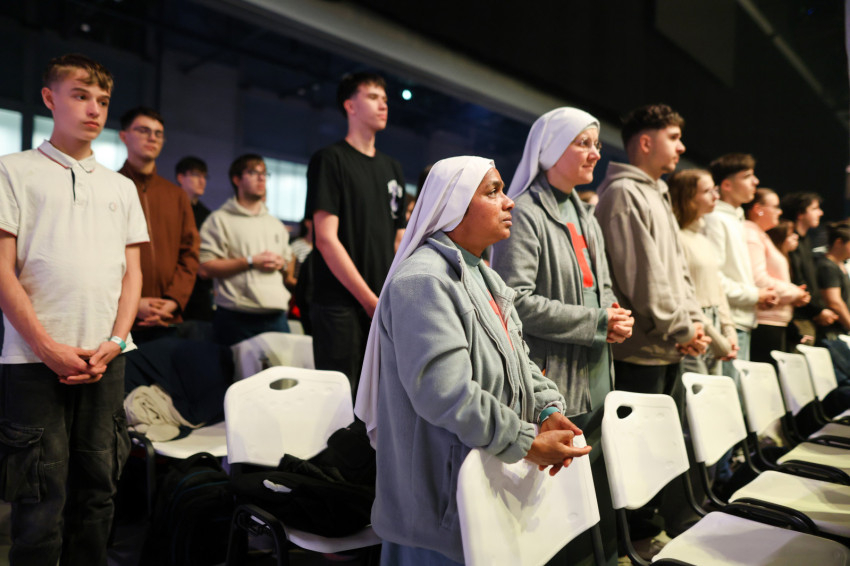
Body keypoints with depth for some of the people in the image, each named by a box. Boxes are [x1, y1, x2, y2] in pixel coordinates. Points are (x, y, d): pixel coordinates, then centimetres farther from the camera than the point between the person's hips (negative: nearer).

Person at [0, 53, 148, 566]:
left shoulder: (121, 188, 15)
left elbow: (132, 271, 12)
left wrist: (116, 341, -2)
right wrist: (49, 348, -11)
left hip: (105, 358, 4)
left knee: (98, 490, 10)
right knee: (42, 499, 1)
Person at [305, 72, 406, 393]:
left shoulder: (392, 168, 17)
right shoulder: (330, 159, -2)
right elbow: (327, 240, -11)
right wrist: (371, 301, -13)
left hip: (386, 308, 6)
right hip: (342, 305, -6)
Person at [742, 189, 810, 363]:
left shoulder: (760, 236, 23)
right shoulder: (750, 235, -11)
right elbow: (758, 280, -21)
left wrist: (795, 293, 12)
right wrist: (794, 293, -7)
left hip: (775, 322, 11)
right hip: (763, 323, -11)